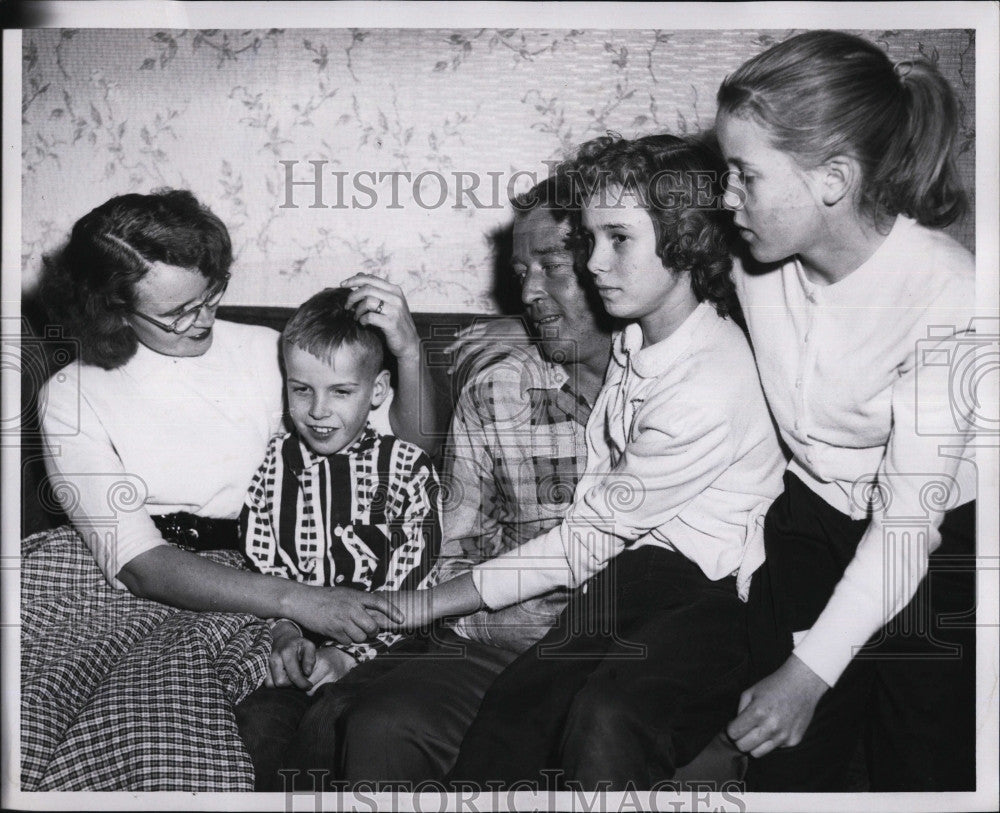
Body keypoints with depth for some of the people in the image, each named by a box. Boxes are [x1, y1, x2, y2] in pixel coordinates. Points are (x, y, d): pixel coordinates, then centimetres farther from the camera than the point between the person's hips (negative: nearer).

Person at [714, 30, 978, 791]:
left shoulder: (947, 296, -28)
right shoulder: (759, 263, -13)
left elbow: (910, 520, -27)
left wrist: (812, 672, -27)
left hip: (939, 548, -4)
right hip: (808, 525, 4)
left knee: (924, 769, 7)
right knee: (786, 765, 6)